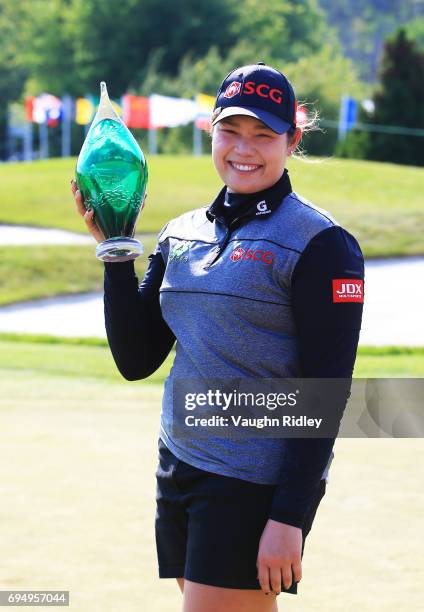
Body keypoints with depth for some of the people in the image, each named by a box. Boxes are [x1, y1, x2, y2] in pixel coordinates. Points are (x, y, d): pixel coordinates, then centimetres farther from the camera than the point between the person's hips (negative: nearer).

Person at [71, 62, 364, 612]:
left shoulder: (321, 244, -8)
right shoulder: (181, 235, 12)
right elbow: (136, 360, 10)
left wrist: (290, 516, -17)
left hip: (257, 485, -7)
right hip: (179, 473, 7)